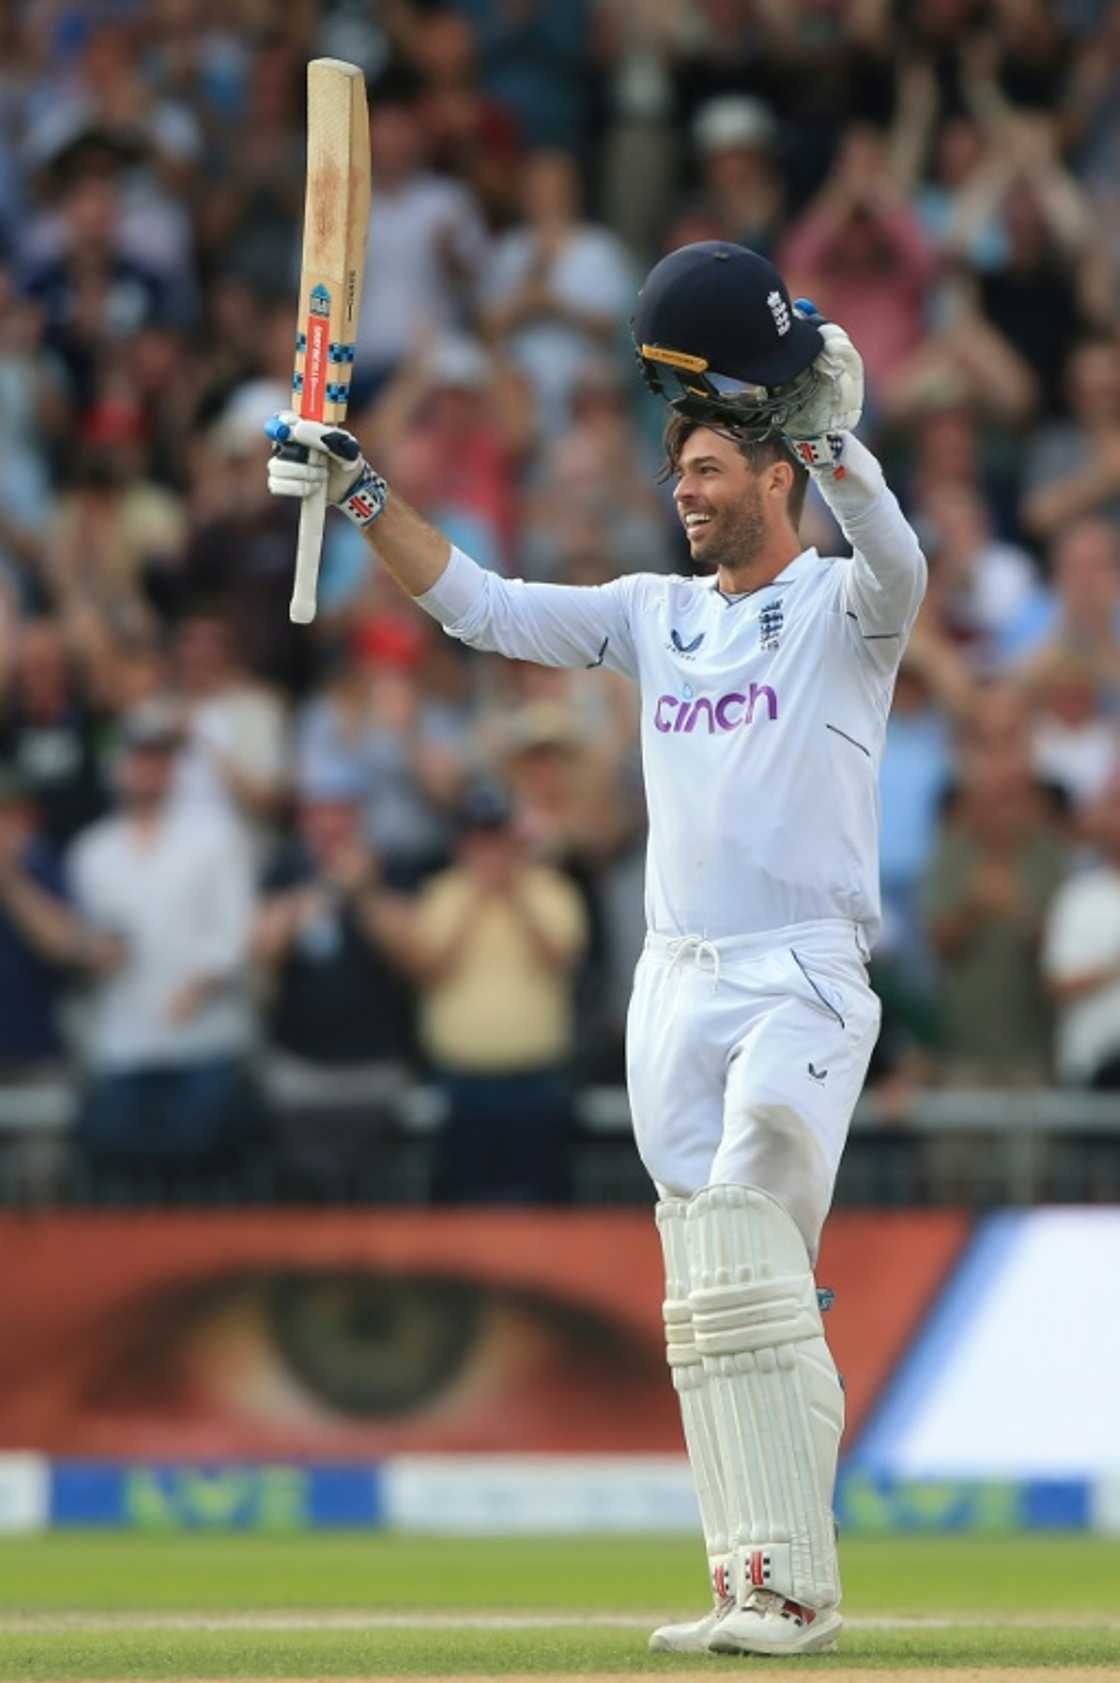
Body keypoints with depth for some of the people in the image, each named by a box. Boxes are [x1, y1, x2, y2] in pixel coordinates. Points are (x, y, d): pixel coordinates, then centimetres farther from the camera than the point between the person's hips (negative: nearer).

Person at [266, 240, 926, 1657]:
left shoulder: (842, 609, -1)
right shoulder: (658, 614, 17)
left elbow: (898, 562, -24)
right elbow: (483, 608, 15)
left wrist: (827, 429, -36)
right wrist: (359, 491, 5)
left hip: (802, 982, -7)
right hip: (674, 992, 7)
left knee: (746, 1258, -20)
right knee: (707, 1306, 3)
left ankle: (789, 1583, -22)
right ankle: (765, 1590, 5)